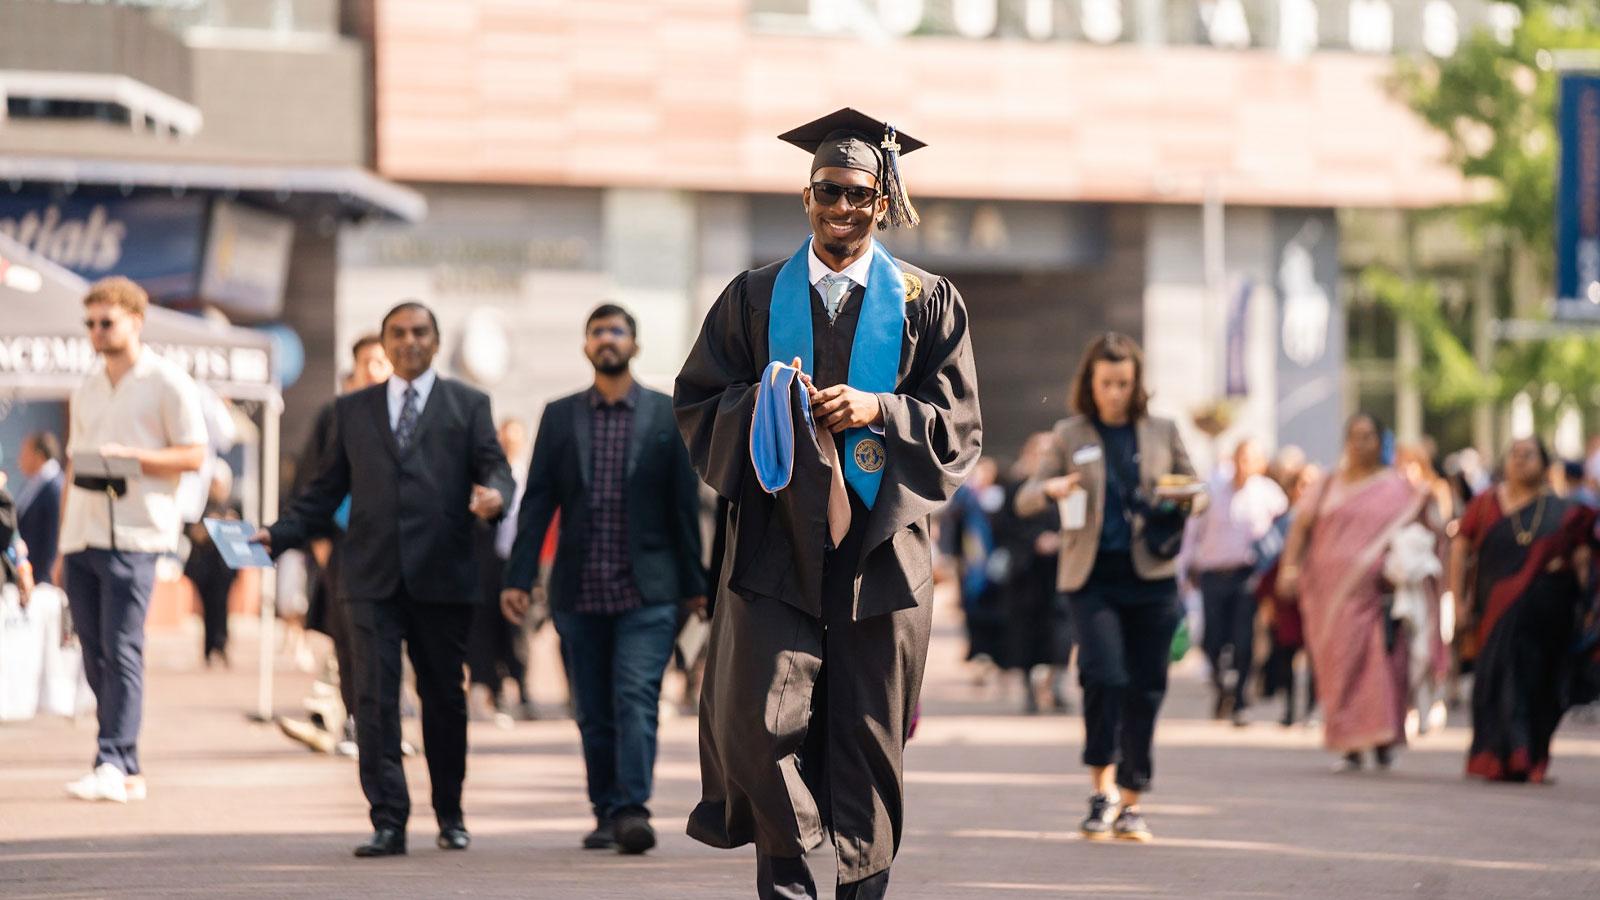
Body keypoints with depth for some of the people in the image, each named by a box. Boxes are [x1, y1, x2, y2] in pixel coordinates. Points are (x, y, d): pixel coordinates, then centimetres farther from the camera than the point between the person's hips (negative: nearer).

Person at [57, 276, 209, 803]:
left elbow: (194, 456, -5)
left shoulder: (168, 383, -1)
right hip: (82, 537, 7)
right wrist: (63, 547, 17)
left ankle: (113, 767, -16)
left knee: (121, 651, -12)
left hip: (133, 537, -7)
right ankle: (128, 771, 9)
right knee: (94, 654, 4)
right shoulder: (88, 388, 19)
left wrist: (131, 457, -18)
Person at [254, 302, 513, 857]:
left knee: (444, 697, 8)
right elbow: (328, 487, 16)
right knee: (375, 698, -8)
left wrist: (495, 495, -22)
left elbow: (494, 467, 2)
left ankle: (449, 815, 22)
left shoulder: (468, 405, 11)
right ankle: (388, 822, -8)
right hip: (374, 578, 1)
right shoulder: (352, 410, 17)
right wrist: (280, 533, 3)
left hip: (442, 577, -1)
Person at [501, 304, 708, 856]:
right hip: (579, 593, 3)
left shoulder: (668, 415, 5)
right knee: (593, 712, 6)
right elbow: (537, 501, 6)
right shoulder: (560, 417, 9)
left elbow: (684, 504, 5)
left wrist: (694, 584, 3)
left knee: (635, 701, -15)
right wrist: (519, 577, -3)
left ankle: (633, 810, -20)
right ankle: (606, 813, 14)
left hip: (646, 592, -2)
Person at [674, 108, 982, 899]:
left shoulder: (926, 302, 7)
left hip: (879, 534, 0)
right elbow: (698, 403, 8)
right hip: (777, 533, 0)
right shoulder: (755, 297, 10)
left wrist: (877, 410, -13)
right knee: (761, 714, -10)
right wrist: (769, 406, -10)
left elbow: (957, 423, 3)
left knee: (870, 722, 2)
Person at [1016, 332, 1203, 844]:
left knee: (1145, 689, 3)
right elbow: (1025, 501, 7)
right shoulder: (1070, 436, 7)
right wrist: (1051, 489, -16)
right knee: (1104, 676, -18)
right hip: (1092, 577, -2)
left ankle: (1130, 803, 13)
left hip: (1151, 576, 2)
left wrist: (1189, 501, -6)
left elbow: (1195, 491, 19)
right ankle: (1103, 788, -6)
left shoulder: (1162, 433, 10)